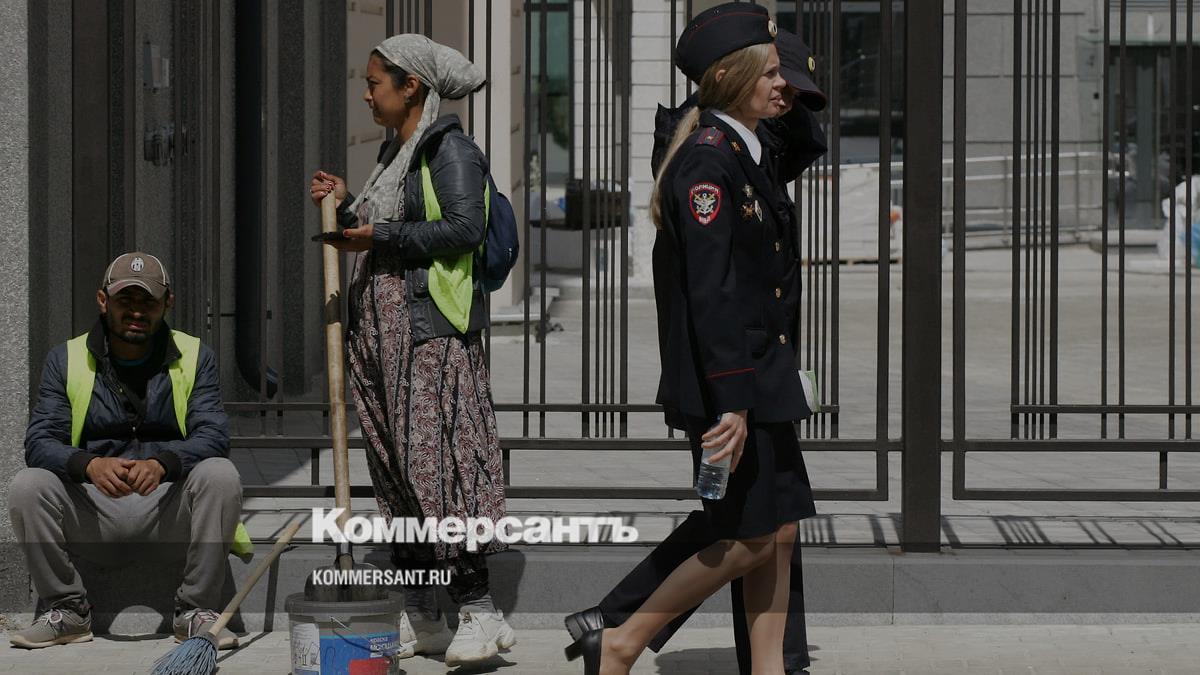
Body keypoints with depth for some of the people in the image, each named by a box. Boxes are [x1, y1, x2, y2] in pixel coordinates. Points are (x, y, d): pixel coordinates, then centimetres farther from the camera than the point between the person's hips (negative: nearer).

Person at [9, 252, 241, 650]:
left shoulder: (195, 358, 3)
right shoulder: (67, 360, 4)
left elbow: (213, 436, -11)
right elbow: (39, 442, -8)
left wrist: (162, 463, -33)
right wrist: (90, 465, -31)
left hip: (168, 513, 0)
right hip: (91, 515, 1)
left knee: (220, 475, -29)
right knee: (27, 486, -26)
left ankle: (196, 611, -18)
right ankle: (67, 610, -8)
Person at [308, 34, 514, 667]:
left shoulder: (450, 147, -8)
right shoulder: (396, 150, 20)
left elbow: (465, 226, -19)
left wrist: (383, 236, -19)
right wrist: (346, 207, 12)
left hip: (431, 328, -10)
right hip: (382, 328, 10)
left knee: (436, 458, -13)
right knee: (396, 468, 9)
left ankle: (480, 613, -10)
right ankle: (420, 618, 14)